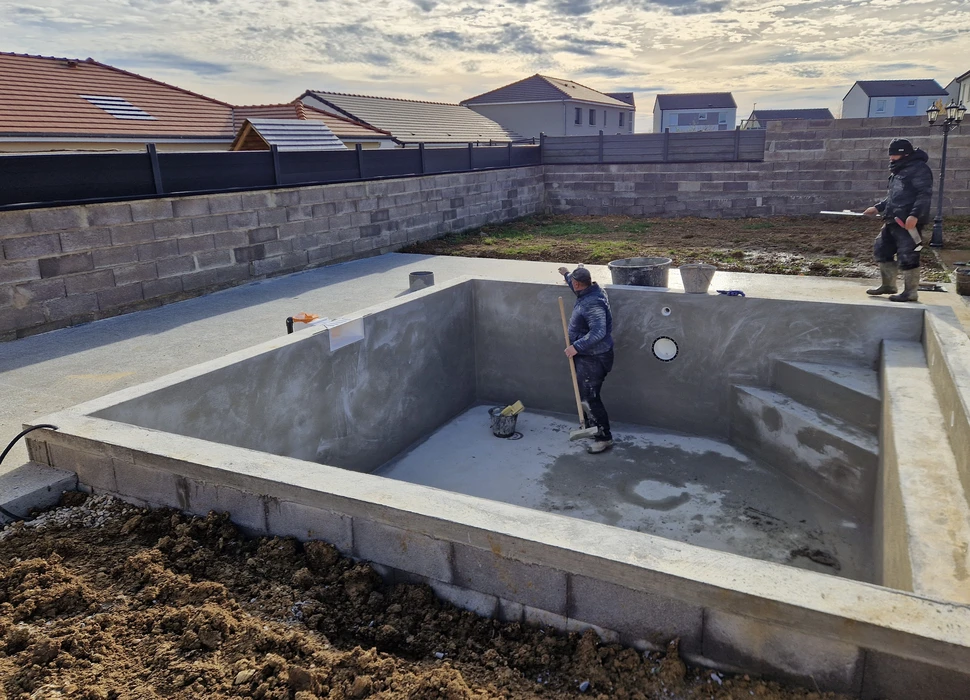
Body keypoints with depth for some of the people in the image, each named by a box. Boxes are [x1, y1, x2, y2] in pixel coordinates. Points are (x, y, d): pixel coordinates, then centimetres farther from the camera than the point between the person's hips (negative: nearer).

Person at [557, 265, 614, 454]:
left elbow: (598, 332, -36)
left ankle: (604, 437, 3)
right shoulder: (589, 293, 4)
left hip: (593, 358, -11)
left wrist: (576, 346, -33)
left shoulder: (593, 303, -28)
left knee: (590, 397, -6)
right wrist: (566, 274, 43)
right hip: (586, 355, 11)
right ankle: (591, 426, 40)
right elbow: (578, 288, 30)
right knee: (585, 394, 23)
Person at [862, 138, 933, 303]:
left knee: (907, 256, -7)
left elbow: (925, 194, -17)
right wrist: (878, 208, 18)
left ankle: (910, 292, 1)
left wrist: (914, 215, -27)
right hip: (893, 221, 10)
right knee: (881, 249, 14)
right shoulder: (899, 171, 22)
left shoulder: (919, 168, -8)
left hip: (908, 222, -10)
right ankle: (888, 285, 25)